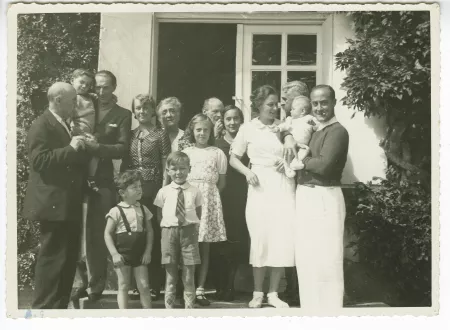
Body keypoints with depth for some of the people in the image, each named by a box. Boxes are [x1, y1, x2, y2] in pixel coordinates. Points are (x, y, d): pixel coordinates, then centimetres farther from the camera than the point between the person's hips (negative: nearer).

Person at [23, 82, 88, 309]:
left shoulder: (64, 125, 19)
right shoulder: (42, 126, -10)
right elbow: (39, 160, -22)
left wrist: (80, 150, 12)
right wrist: (71, 149, -20)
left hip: (68, 204, 10)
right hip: (53, 204, -10)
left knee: (68, 258, 12)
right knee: (52, 258, -7)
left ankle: (59, 306, 21)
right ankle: (43, 307, 0)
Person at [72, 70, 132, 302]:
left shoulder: (122, 115, 7)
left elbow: (123, 148, -4)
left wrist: (97, 147, -17)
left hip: (103, 180, -2)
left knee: (98, 233, 2)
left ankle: (96, 284, 11)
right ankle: (79, 281, 9)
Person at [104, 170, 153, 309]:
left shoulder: (143, 209, 7)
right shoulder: (116, 211, -7)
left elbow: (149, 231, 8)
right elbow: (108, 234, -7)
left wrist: (148, 251, -2)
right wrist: (114, 254, -15)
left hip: (140, 254, 3)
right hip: (123, 255, -3)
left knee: (144, 286, 2)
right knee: (123, 287, 3)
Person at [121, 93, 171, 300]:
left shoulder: (160, 134, 2)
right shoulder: (130, 135, 13)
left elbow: (166, 166, -1)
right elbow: (123, 163, 15)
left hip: (152, 188, -4)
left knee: (153, 235, -3)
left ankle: (155, 285, 4)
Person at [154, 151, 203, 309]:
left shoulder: (195, 191, 3)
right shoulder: (164, 192, 3)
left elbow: (198, 213, 10)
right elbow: (160, 214, 9)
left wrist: (194, 225, -1)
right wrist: (166, 226, -1)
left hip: (189, 232, 0)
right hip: (169, 232, 0)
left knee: (189, 274, 3)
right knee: (170, 273, 5)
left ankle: (189, 306, 13)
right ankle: (169, 306, 14)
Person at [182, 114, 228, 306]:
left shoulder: (217, 153, 9)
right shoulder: (185, 152, 11)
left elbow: (221, 183, 10)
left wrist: (207, 194, 0)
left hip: (208, 200, 0)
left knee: (204, 247, 1)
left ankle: (200, 289, 5)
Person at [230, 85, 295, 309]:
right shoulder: (248, 128, 5)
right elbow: (233, 158, 10)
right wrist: (247, 172, -7)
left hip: (283, 184, 1)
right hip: (260, 185, -1)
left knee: (283, 239, -3)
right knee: (260, 238, 0)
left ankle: (273, 293, 10)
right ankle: (258, 293, 13)